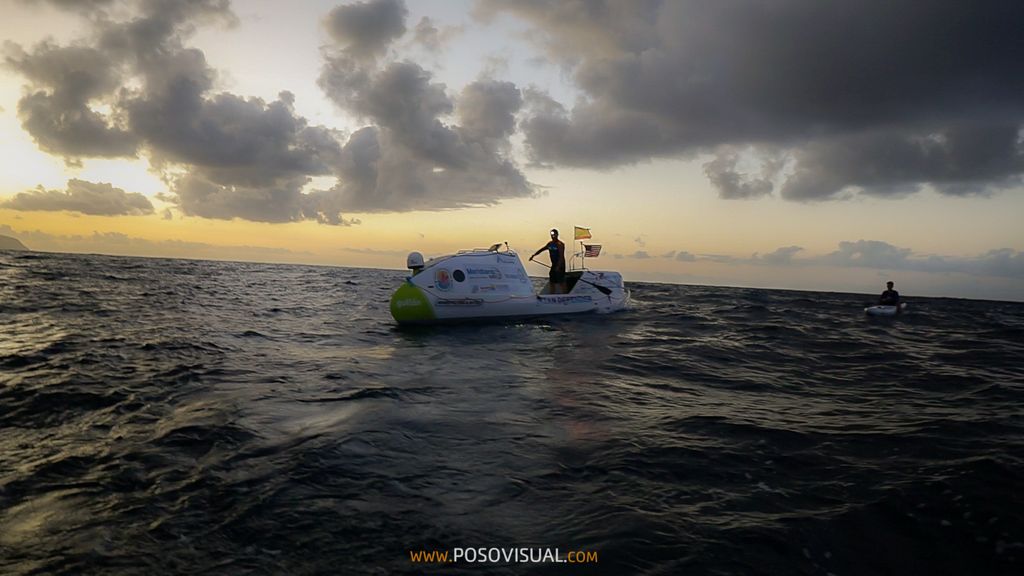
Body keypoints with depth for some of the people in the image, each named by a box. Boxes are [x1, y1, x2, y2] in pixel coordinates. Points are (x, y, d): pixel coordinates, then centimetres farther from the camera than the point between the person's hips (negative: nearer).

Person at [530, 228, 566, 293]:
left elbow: (561, 256, -21)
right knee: (552, 281, 10)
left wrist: (558, 266, -29)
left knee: (561, 281, -10)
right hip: (553, 264, 8)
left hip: (560, 265, -8)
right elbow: (541, 249, 20)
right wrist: (533, 255, 13)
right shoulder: (550, 244, 11)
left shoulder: (560, 244, -13)